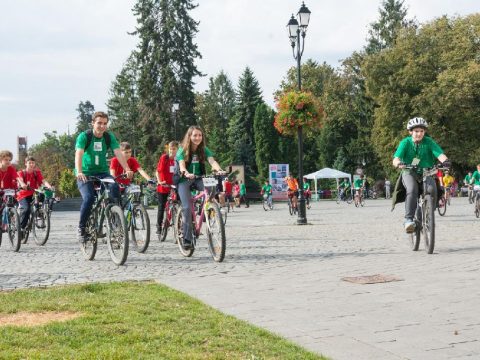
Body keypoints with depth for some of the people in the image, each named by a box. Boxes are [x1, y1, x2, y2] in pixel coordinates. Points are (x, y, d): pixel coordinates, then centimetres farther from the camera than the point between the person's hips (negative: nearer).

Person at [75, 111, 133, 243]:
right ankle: (81, 228, -6)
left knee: (114, 187, -28)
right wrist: (79, 172, -45)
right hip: (85, 174, -3)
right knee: (88, 198, -26)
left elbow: (118, 153, -15)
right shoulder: (84, 136, -12)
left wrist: (127, 169, -31)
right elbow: (79, 154, -27)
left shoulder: (109, 137, -2)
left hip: (102, 172, 3)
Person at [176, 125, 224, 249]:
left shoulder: (204, 150, 0)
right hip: (184, 180, -3)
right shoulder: (182, 150, -8)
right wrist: (186, 173, -47)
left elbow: (212, 161, -17)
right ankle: (187, 238, -10)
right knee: (187, 207, -18)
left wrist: (219, 170, -39)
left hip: (198, 179, 3)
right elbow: (182, 165, -24)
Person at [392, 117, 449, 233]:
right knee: (412, 190, -32)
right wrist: (398, 163, -43)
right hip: (409, 172, -2)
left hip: (426, 173, 2)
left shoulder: (429, 142, -6)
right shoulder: (405, 142, -7)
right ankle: (409, 219, -30)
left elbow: (440, 153, -20)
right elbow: (395, 159, -18)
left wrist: (445, 160, -43)